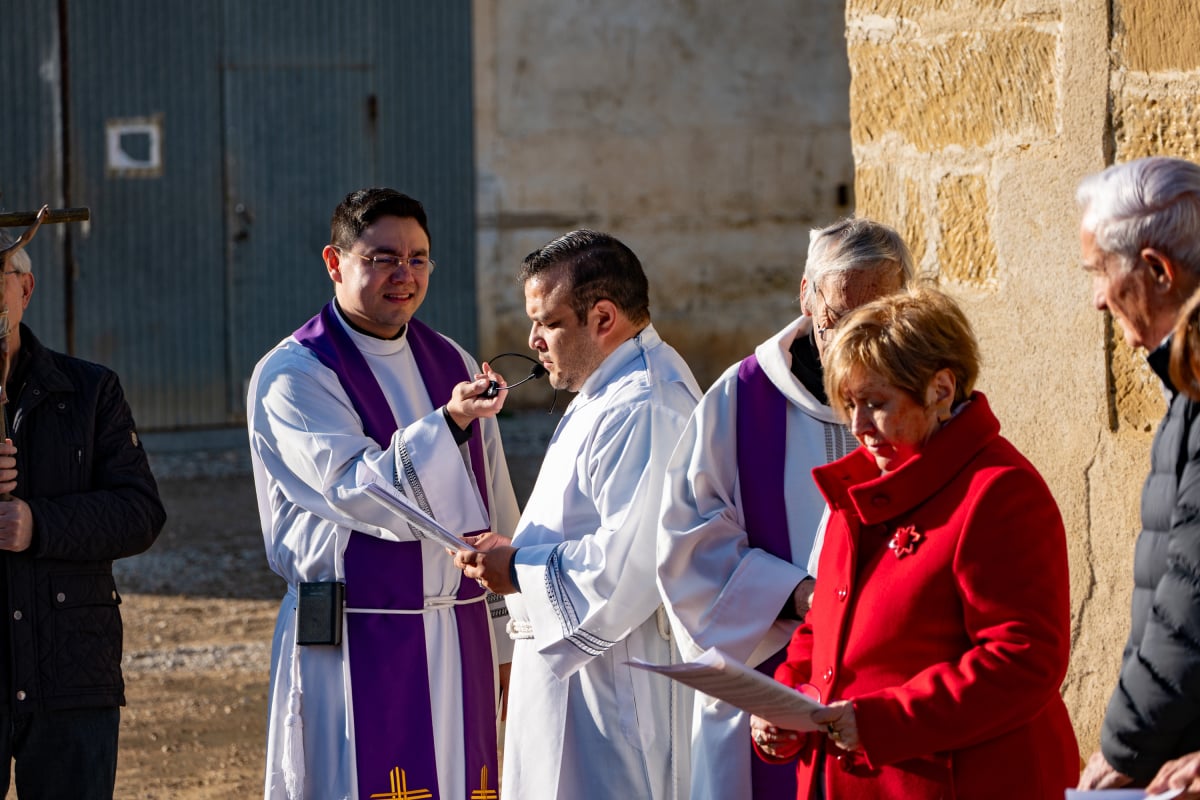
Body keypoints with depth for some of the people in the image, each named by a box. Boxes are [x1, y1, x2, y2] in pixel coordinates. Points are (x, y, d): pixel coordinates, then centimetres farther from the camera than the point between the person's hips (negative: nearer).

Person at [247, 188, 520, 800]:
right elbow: (359, 495, -19)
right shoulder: (291, 376, -6)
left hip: (459, 635, 6)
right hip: (359, 650, -6)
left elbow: (495, 512, 17)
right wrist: (448, 423, -33)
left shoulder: (451, 362, 13)